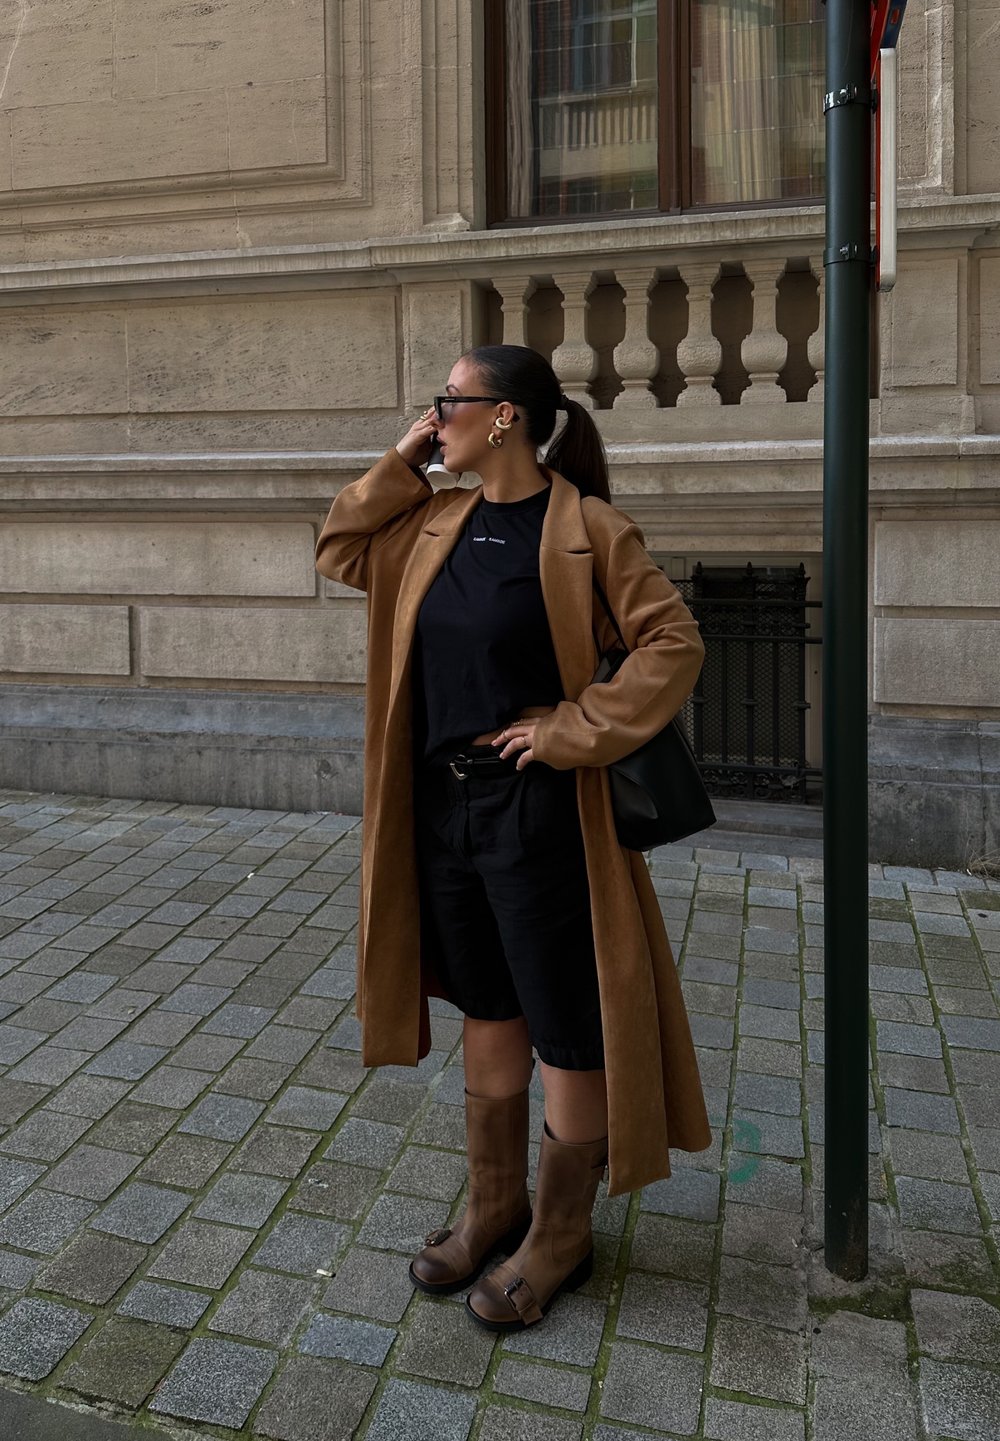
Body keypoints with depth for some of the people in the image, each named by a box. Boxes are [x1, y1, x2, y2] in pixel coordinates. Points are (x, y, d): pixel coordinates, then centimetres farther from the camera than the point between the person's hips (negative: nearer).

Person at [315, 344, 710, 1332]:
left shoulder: (587, 529, -12)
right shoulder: (438, 523, 8)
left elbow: (674, 643, -14)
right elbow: (340, 552, 17)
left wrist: (573, 730, -17)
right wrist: (400, 464, 6)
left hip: (537, 814, -7)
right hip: (443, 805, 7)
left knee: (565, 1023, 8)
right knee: (487, 1007, 19)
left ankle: (561, 1233, 28)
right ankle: (495, 1204, 37)